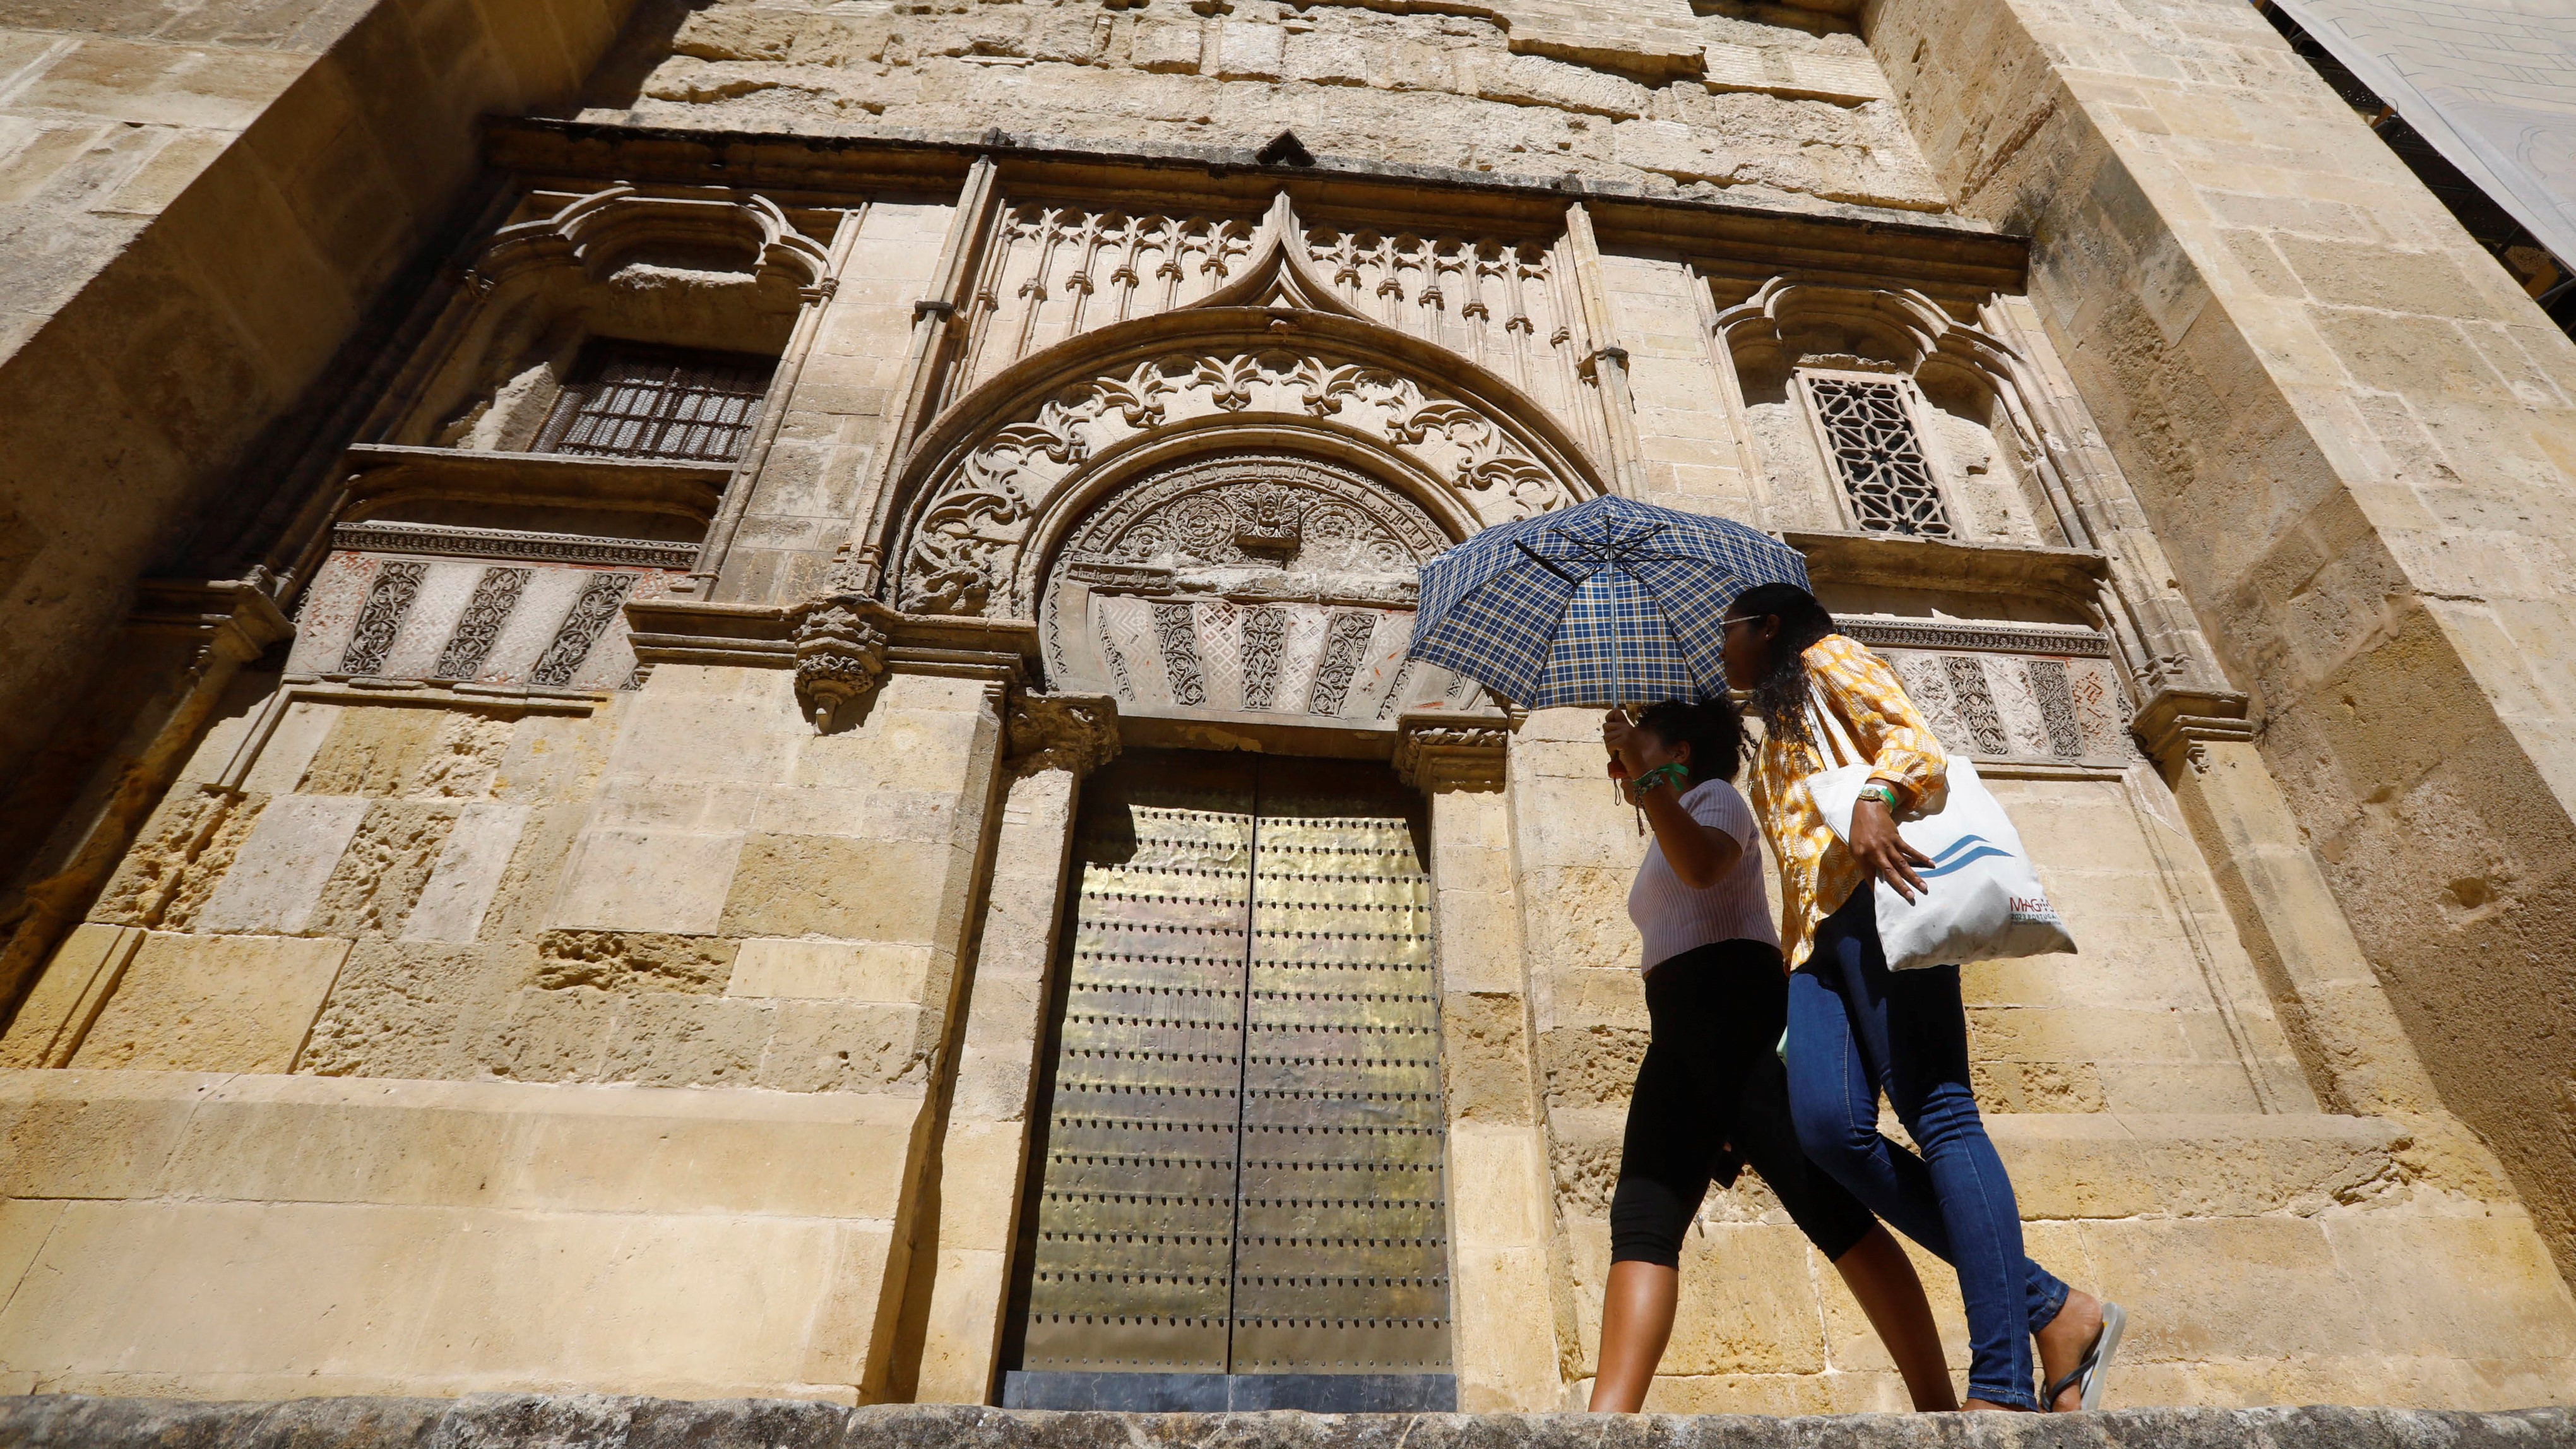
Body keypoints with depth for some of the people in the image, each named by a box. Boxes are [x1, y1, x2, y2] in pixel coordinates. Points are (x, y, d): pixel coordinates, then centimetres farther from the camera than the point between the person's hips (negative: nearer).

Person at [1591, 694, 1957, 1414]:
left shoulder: (1715, 795, 6)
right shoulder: (1669, 836, 31)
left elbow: (1703, 865, -18)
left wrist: (1646, 776, -17)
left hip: (1737, 1010, -8)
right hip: (1679, 1032, 8)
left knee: (1828, 1206, -12)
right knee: (1643, 1219, -7)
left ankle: (1939, 1407, -4)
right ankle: (1608, 1421, -14)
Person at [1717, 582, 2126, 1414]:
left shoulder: (1825, 658, 14)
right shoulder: (1776, 748, 35)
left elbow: (1914, 743, -3)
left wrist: (1874, 800, -24)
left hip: (1873, 895, -7)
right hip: (1817, 935, 7)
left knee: (1937, 1113, -16)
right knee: (1829, 1125, -14)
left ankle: (2002, 1385, -16)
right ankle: (2050, 1308, -8)